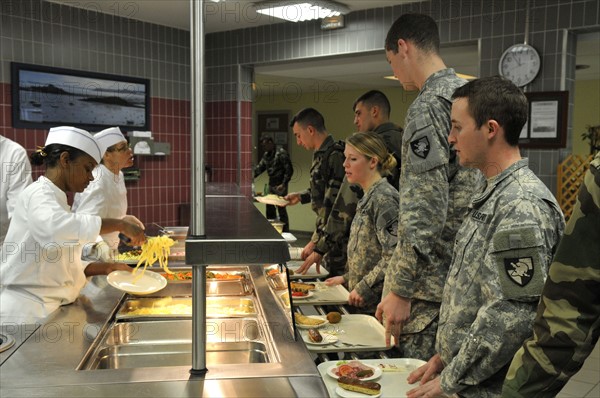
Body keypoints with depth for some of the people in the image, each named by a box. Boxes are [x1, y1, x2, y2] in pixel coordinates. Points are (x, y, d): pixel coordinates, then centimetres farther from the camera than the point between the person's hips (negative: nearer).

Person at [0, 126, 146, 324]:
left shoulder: (53, 197, 17)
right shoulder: (38, 193, -12)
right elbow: (54, 227, -37)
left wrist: (107, 268, 7)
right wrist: (120, 224, -32)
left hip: (47, 311, 9)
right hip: (25, 313, -9)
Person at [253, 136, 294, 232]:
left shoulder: (281, 153, -13)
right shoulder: (266, 155, 11)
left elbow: (289, 170, -15)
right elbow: (259, 167, 14)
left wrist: (283, 184, -18)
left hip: (280, 186, -8)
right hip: (271, 185, 8)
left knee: (281, 209, -5)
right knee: (269, 207, 13)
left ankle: (285, 232, 4)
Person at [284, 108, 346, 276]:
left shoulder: (335, 156, -20)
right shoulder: (320, 155, 10)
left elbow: (333, 205, -23)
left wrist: (316, 241, -22)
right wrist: (301, 196, 17)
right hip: (325, 233, 9)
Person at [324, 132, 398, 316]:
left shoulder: (383, 198, -16)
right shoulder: (369, 197, 11)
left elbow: (393, 254, -22)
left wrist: (364, 287, -18)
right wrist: (347, 278, 14)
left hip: (376, 303, -8)